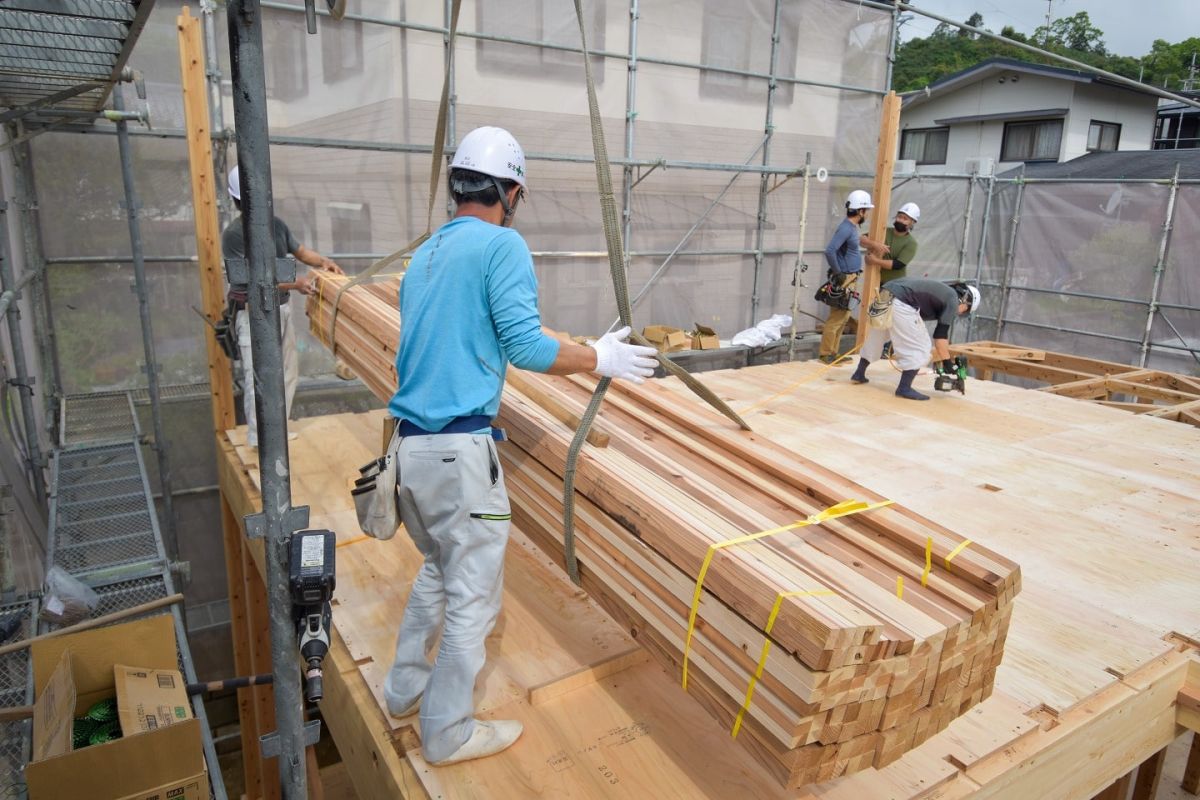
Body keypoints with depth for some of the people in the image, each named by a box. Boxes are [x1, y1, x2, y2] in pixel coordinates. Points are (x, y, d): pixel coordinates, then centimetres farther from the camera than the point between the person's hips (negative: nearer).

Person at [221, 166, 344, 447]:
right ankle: (259, 441, 2)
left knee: (288, 371, 14)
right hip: (254, 314, -8)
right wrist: (295, 283, -28)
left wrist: (324, 261, 0)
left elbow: (300, 251, 19)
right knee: (258, 378, -7)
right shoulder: (234, 234, -16)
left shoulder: (276, 224, 5)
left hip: (282, 308, 8)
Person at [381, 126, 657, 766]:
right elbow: (527, 346, -17)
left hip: (409, 446, 9)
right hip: (458, 451, -8)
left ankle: (406, 690, 40)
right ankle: (448, 732, 24)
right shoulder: (502, 245, -9)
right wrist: (602, 360, -2)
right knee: (473, 597, 8)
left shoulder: (423, 255, 15)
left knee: (437, 571, 27)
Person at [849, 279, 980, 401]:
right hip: (900, 303, -9)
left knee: (875, 338, 26)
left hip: (884, 295, 9)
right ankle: (904, 388, 2)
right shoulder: (952, 299, 8)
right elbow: (940, 335, 1)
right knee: (919, 347, 2)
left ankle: (859, 374, 37)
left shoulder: (940, 291, 31)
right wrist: (947, 363, 8)